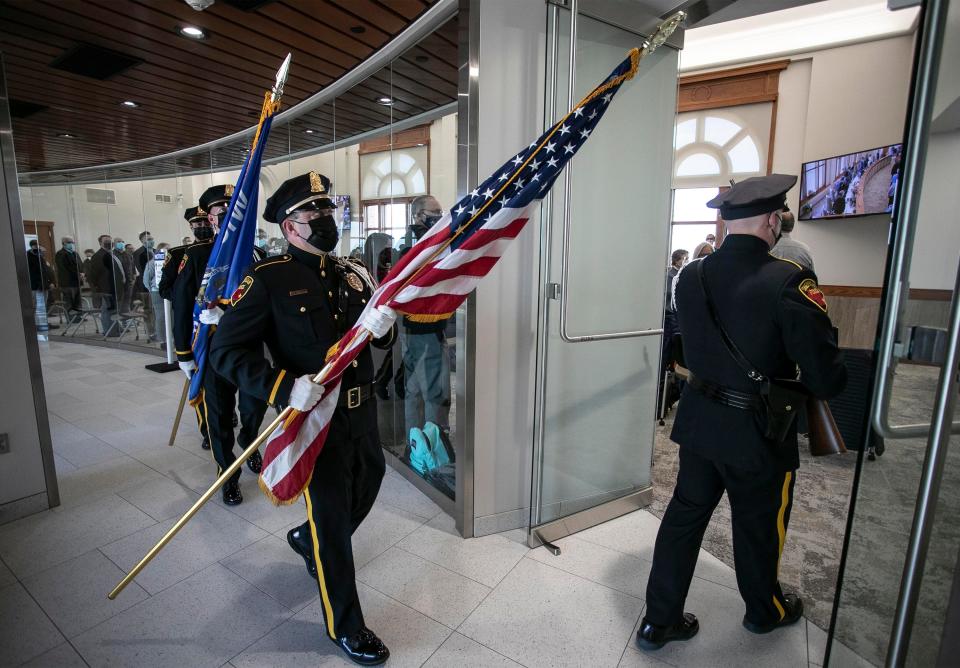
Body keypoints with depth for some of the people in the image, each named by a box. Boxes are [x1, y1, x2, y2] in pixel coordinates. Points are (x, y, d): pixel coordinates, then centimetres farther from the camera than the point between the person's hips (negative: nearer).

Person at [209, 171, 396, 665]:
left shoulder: (353, 272, 6)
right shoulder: (268, 279, -12)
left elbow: (381, 339, 13)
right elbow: (226, 351, -13)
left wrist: (384, 328, -11)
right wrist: (284, 388, -26)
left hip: (362, 412, 7)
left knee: (365, 491, 24)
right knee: (332, 517, 7)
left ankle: (305, 538, 56)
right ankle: (344, 624, 31)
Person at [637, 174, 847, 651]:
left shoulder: (691, 275, -5)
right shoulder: (788, 282, -21)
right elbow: (826, 379, -17)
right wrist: (829, 381, 4)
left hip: (699, 417, 4)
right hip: (757, 431, -4)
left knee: (684, 515, 16)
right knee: (758, 525, 20)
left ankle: (659, 620, 29)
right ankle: (764, 611, 48)